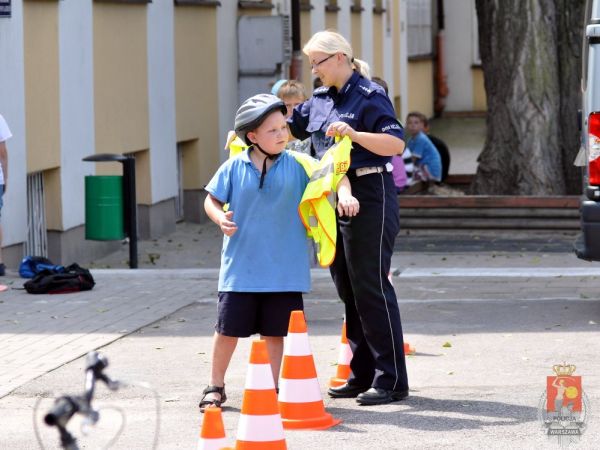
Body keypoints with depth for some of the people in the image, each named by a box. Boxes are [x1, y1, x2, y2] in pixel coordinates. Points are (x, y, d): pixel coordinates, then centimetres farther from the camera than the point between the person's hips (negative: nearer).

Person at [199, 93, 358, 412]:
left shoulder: (295, 165, -2)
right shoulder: (235, 167, -3)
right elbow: (212, 199, 6)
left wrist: (344, 194, -19)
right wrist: (220, 218, -14)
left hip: (283, 269, 1)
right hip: (240, 266, 0)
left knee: (275, 331, 8)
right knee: (228, 330, 6)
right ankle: (215, 388, 22)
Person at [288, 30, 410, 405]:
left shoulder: (370, 96, -11)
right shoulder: (320, 101, 13)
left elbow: (396, 143, -20)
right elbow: (288, 128, 25)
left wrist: (354, 135, -32)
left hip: (369, 195, -9)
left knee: (371, 287, -8)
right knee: (348, 288, 11)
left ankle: (392, 381, -4)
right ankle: (362, 376, 18)